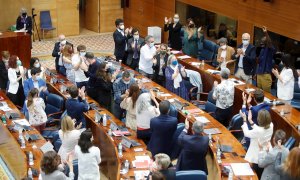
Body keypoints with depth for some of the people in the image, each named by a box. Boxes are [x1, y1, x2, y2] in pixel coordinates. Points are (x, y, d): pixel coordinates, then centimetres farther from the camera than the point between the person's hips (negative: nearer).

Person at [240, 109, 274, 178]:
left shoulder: (258, 131, -33)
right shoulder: (270, 126, -14)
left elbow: (246, 133, -14)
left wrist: (244, 119, -7)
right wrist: (250, 120, 6)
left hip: (258, 157, -6)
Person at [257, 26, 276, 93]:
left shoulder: (270, 49, -7)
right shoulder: (262, 50, 14)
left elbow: (270, 43, -30)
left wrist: (266, 33, -43)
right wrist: (256, 73, 17)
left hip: (266, 75, -7)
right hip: (259, 74, 7)